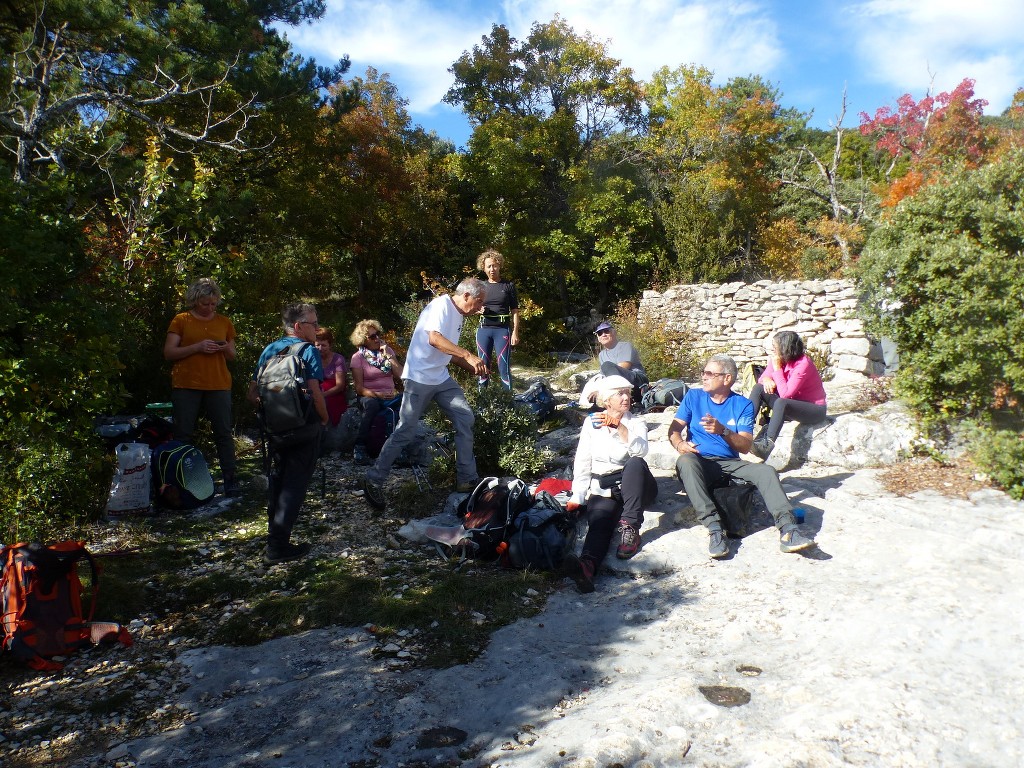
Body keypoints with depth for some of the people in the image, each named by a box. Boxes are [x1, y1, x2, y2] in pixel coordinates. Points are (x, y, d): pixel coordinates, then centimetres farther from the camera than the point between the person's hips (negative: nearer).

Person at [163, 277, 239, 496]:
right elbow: (168, 353, -2)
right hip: (186, 385, -1)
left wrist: (225, 348, -4)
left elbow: (232, 355, 19)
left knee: (224, 432, -1)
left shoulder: (224, 322, 13)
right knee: (183, 433, 1)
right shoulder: (181, 320, 5)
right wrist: (197, 347, -14)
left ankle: (230, 478, 4)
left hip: (218, 385, 2)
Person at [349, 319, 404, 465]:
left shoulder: (388, 351, 11)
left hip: (390, 395, 3)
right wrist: (377, 395, -20)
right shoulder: (358, 357, 2)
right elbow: (359, 388, -4)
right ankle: (359, 447, -31)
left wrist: (388, 356, -5)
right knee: (372, 404, -39)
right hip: (369, 396, -3)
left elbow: (401, 375, 0)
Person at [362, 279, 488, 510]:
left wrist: (473, 368, 12)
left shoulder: (458, 315, 15)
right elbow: (435, 339, -30)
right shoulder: (442, 305, -14)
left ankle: (467, 478, 9)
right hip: (419, 378, -9)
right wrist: (468, 355, -33)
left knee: (465, 419, 2)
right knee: (405, 431, -5)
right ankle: (374, 480, 7)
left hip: (442, 378, 9)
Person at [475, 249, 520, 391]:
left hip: (502, 330, -3)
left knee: (504, 367, -6)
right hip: (484, 330, 3)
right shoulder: (481, 287, 11)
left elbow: (515, 311, 3)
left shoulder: (508, 286, 3)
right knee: (483, 366, 5)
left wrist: (515, 332, -6)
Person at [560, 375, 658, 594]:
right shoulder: (592, 422, 11)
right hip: (602, 490, 0)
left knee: (635, 463, -33)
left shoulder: (636, 422, 8)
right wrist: (577, 497, -5)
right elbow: (582, 462, 6)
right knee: (599, 522, -32)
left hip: (632, 485, 1)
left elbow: (640, 450, -15)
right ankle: (587, 565, -62)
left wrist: (619, 426, -28)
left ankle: (630, 528, -34)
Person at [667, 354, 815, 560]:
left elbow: (745, 446, -3)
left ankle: (787, 530, -33)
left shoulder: (743, 405, 7)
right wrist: (679, 444, -19)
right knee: (685, 461, -36)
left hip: (730, 464, 2)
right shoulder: (694, 396, 10)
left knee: (766, 471, -25)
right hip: (701, 463, -1)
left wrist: (723, 431, -22)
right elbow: (674, 429, 5)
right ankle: (714, 528, -44)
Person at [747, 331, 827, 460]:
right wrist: (766, 379, -22)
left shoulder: (803, 364, -23)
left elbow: (785, 394, -29)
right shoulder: (776, 360, -3)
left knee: (781, 403, -37)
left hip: (814, 409, -8)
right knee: (758, 388, -8)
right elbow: (762, 378, 2)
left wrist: (777, 368, -25)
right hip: (792, 404, 8)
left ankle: (766, 446, -46)